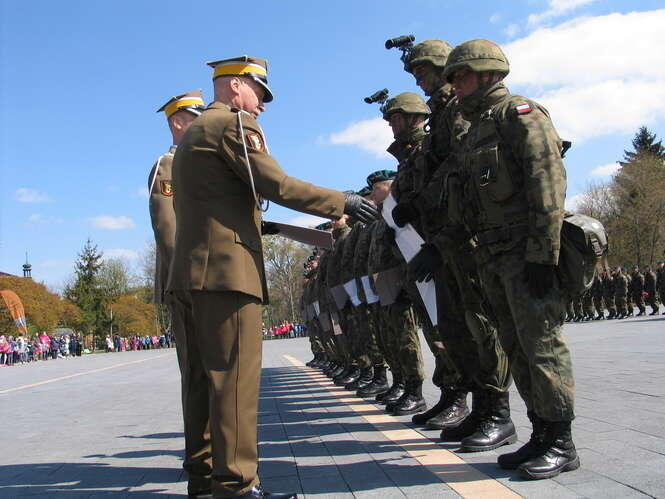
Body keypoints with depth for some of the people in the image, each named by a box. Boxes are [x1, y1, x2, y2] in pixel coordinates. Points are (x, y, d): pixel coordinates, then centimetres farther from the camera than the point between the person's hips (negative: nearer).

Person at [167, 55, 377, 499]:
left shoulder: (192, 134, 26)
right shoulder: (233, 123, -4)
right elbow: (278, 185, -12)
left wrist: (259, 225, 31)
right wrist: (342, 202, -6)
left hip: (195, 271, 10)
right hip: (227, 269, -10)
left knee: (208, 377, 12)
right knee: (237, 378, -9)